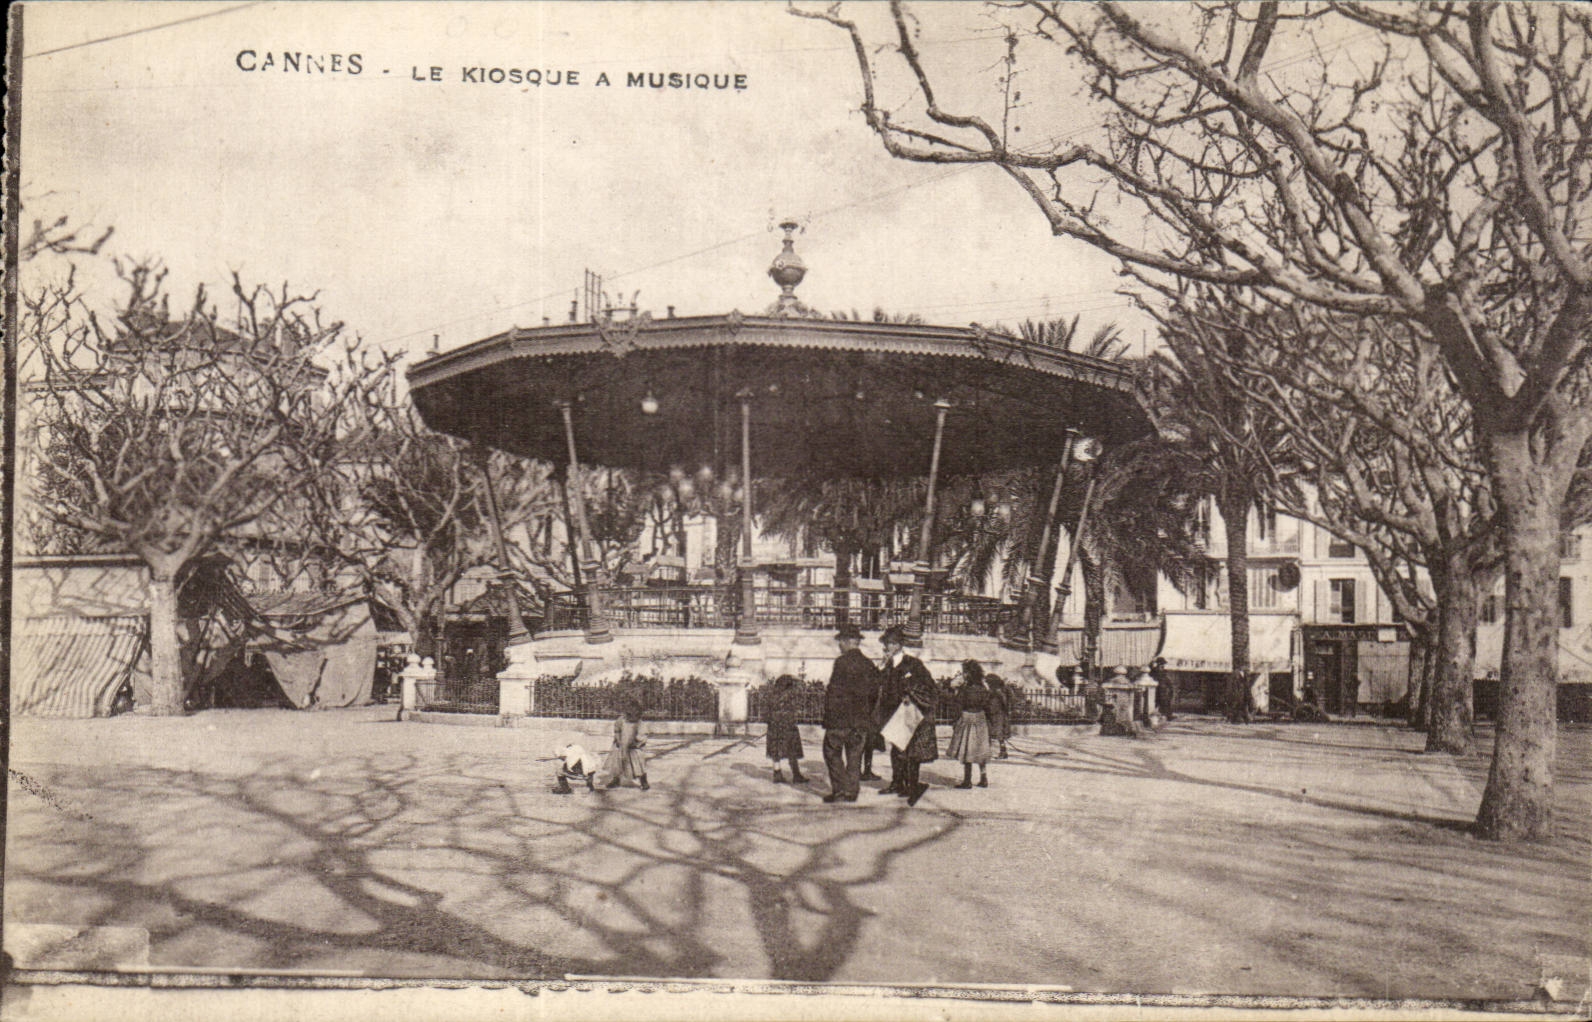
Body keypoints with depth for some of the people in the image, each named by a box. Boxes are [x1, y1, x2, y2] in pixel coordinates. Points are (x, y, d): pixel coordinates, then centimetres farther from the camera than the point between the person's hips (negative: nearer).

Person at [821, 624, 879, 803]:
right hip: (862, 719, 6)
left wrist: (828, 715, -9)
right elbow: (874, 692, 12)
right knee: (854, 757, 10)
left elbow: (834, 690, -13)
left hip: (841, 716, -6)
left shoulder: (842, 662, -10)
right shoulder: (869, 664, 9)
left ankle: (839, 790, -5)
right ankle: (851, 792, 9)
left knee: (832, 752, 3)